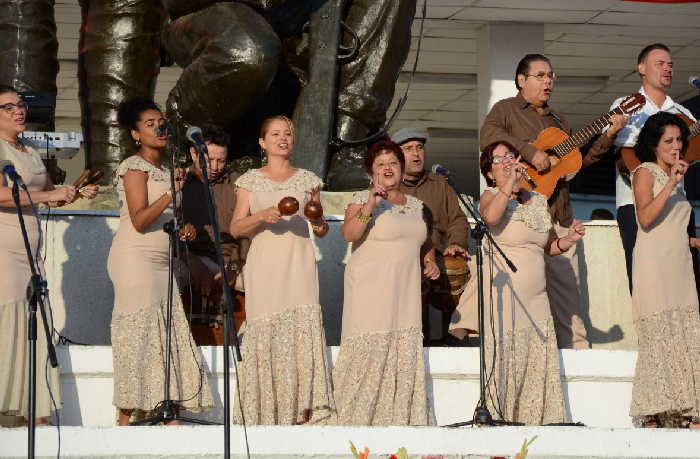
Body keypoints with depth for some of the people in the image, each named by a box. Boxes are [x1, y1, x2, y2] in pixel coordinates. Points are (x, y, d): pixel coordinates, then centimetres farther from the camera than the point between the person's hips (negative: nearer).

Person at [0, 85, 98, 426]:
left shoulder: (30, 153, 19)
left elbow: (48, 196, 28)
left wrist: (76, 194, 9)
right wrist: (49, 195, -20)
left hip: (30, 249, 8)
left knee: (34, 326, 4)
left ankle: (32, 410, 6)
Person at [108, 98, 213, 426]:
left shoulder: (164, 170, 18)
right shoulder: (134, 166, -6)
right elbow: (139, 220, -16)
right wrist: (171, 193, -26)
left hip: (159, 261, 8)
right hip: (135, 259, -8)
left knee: (167, 335, 1)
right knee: (138, 336, -10)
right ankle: (126, 419, -8)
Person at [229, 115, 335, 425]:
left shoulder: (307, 180, 14)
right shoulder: (251, 181, 10)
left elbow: (319, 230, 19)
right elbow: (235, 228, 4)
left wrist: (321, 226, -4)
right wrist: (262, 216, -13)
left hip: (299, 264, 1)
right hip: (264, 265, -1)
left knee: (303, 329, -10)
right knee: (265, 331, -7)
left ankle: (305, 409, -10)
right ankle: (266, 412, -2)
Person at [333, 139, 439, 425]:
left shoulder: (415, 204, 16)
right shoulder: (363, 199, -2)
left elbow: (425, 241, 30)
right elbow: (349, 234, -19)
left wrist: (430, 260, 11)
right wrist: (370, 206, -30)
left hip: (405, 295, 6)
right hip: (371, 292, -6)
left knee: (404, 354, 4)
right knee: (368, 351, -9)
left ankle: (399, 417, 11)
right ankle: (358, 419, -4)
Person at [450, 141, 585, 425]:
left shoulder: (538, 201, 17)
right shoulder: (491, 196, 0)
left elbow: (550, 247, 26)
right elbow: (490, 217, -26)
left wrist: (569, 239, 6)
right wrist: (509, 184, -18)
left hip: (535, 303, 6)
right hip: (501, 296, -6)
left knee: (536, 370, 2)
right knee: (503, 367, -10)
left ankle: (533, 422, 5)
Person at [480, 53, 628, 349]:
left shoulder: (557, 121, 25)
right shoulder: (507, 109, 5)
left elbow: (580, 159, 21)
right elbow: (488, 135, -16)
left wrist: (609, 135, 9)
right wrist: (531, 153, -22)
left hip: (558, 216, 6)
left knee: (567, 286, 5)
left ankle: (577, 350, 6)